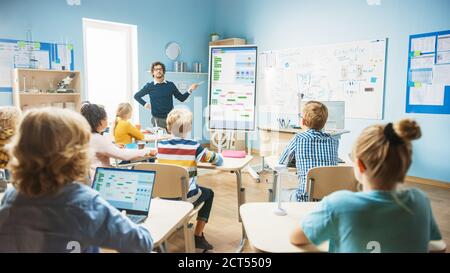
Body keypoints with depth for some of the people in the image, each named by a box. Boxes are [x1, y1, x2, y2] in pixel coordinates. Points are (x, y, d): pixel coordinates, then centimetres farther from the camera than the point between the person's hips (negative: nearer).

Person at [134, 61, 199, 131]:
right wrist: (145, 104, 4)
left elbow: (182, 98, 9)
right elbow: (137, 96, 14)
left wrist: (190, 90, -3)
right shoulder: (149, 86, 4)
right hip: (157, 119, -1)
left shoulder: (170, 85, 6)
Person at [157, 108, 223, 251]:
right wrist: (203, 155, 20)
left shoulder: (161, 145, -3)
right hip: (186, 197, -4)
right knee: (208, 193, 25)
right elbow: (218, 160, -2)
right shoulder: (193, 146, -13)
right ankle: (198, 237, 20)